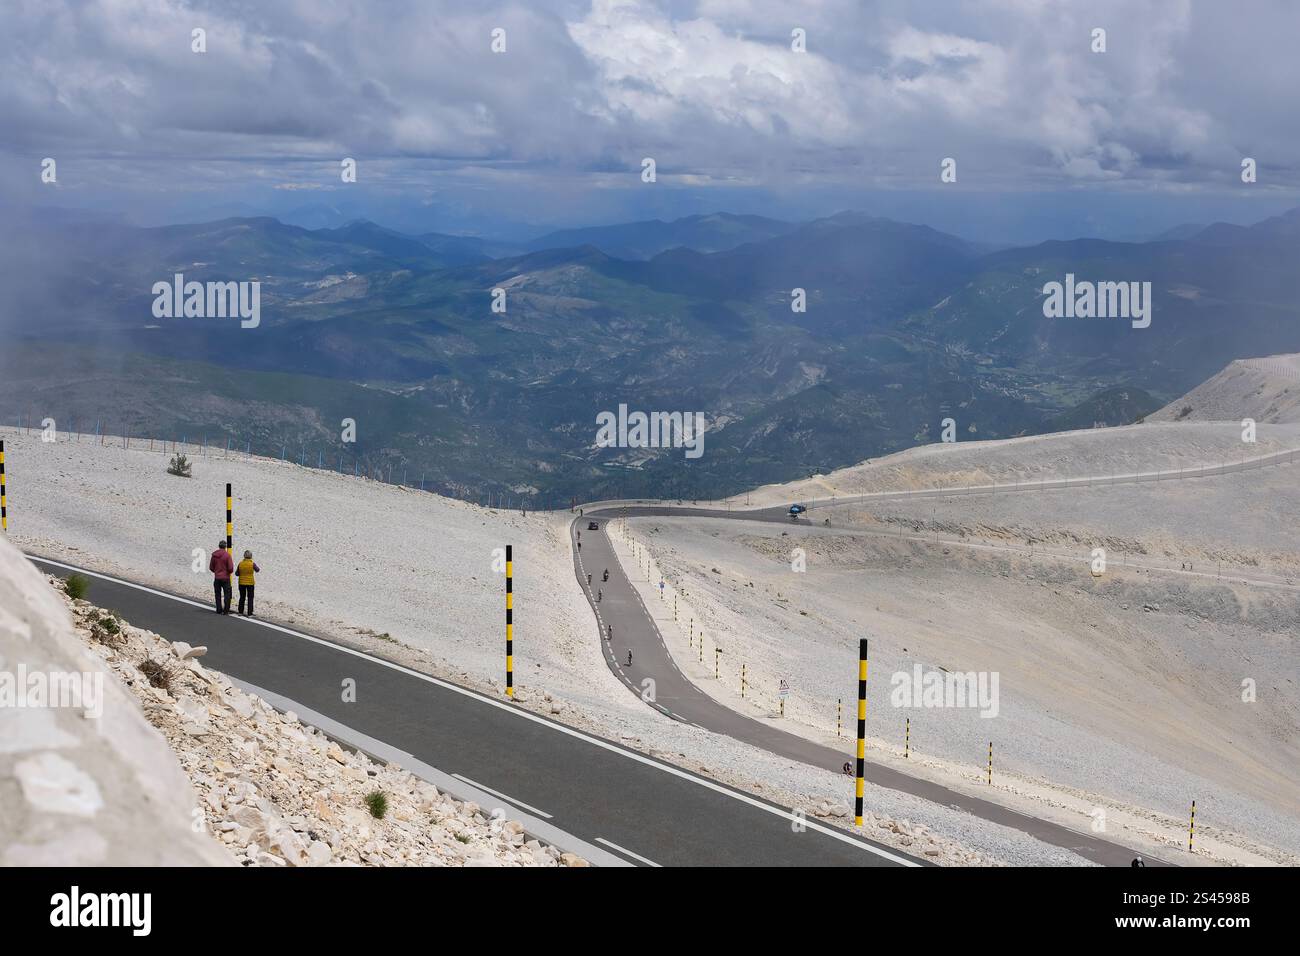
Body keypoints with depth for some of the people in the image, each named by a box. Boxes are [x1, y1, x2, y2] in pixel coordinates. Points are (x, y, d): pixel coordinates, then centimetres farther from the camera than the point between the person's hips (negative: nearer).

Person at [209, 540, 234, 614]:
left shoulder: (214, 555, -1)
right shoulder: (227, 555, -13)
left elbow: (211, 567, 4)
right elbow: (230, 568, -15)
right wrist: (230, 572, 7)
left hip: (217, 577, 3)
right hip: (225, 577, -3)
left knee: (218, 595, 12)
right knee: (227, 594, 4)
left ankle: (219, 610, 12)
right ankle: (226, 610, 0)